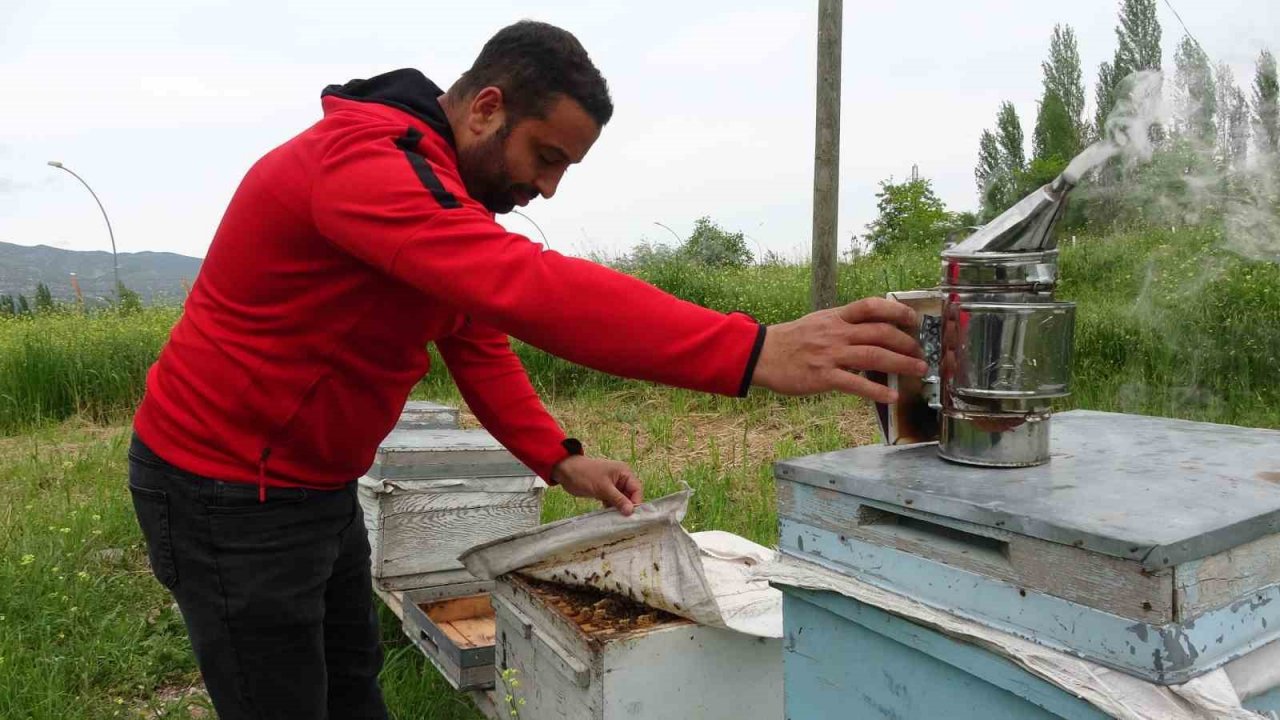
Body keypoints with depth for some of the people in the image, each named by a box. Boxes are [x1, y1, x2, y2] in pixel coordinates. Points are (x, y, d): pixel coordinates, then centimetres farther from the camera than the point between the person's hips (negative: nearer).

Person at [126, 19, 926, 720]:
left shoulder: (447, 189, 6)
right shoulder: (364, 164, -28)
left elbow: (480, 337, 6)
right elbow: (527, 287, -43)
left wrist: (559, 459, -7)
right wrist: (751, 352, -48)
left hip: (316, 487, 9)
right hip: (228, 490, -9)